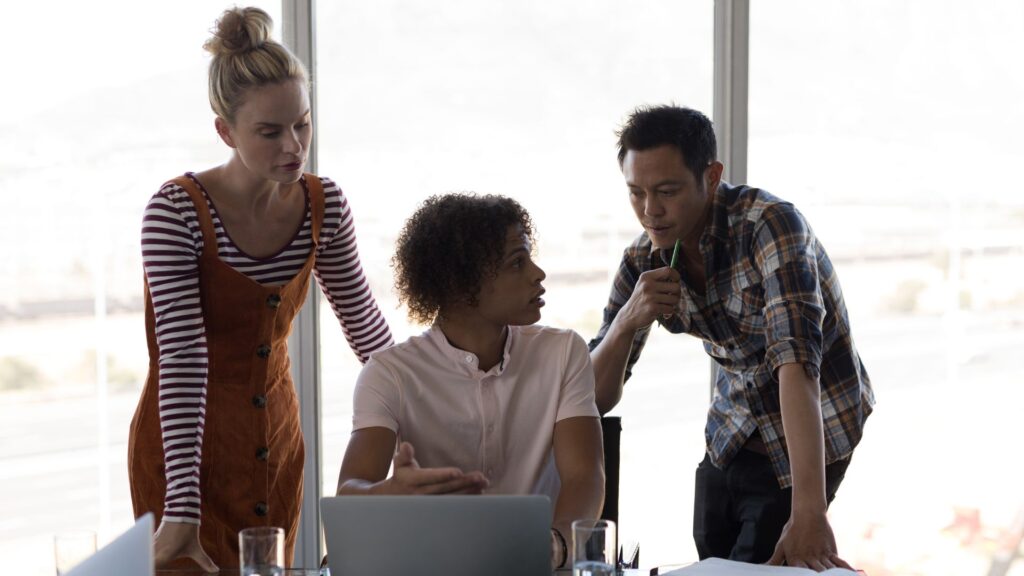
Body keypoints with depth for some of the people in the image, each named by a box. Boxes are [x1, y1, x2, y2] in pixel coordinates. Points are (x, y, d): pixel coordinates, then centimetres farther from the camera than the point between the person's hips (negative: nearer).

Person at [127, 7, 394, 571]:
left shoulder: (323, 205, -4)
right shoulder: (176, 212, -20)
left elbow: (362, 318, 10)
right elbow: (182, 359, -27)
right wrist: (182, 508, -31)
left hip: (276, 439, 5)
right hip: (186, 445, -4)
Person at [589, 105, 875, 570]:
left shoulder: (769, 224, -26)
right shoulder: (643, 263, -9)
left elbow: (796, 361, -37)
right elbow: (596, 400, -7)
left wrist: (809, 513, -46)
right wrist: (627, 322, -27)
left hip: (811, 432, -5)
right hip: (731, 435, 5)